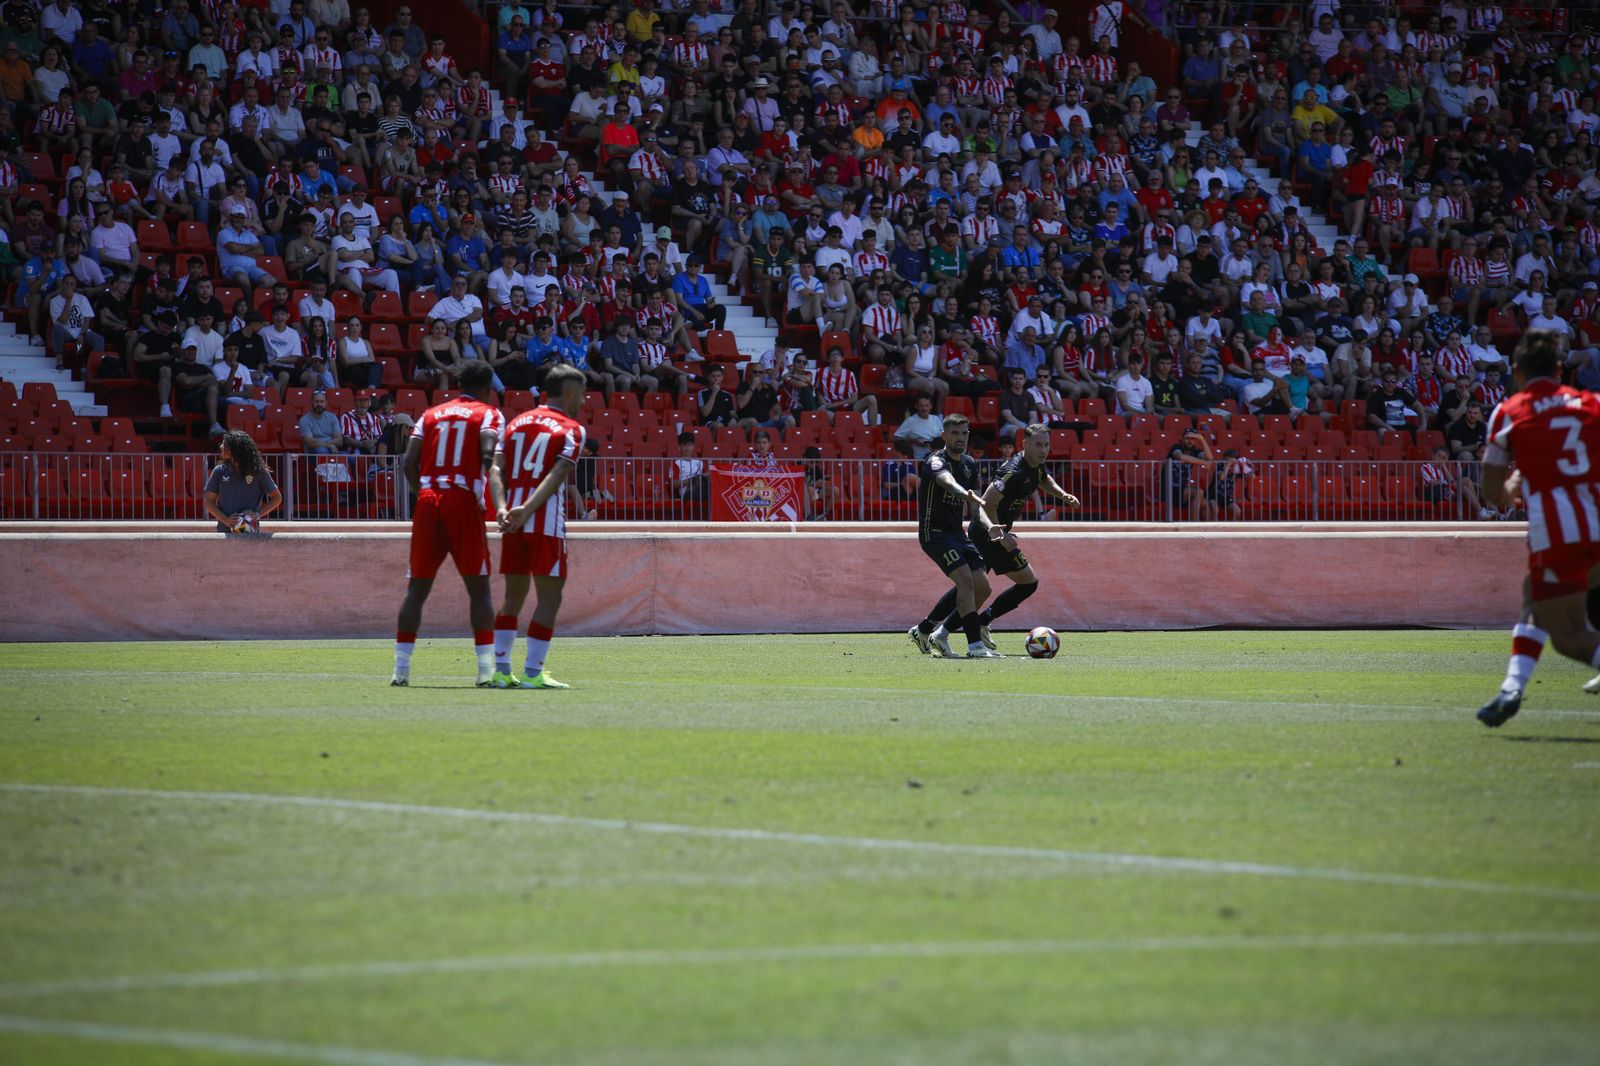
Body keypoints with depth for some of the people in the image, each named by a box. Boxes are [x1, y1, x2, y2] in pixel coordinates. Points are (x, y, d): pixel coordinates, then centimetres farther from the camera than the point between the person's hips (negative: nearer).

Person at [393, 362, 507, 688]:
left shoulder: (431, 414, 18)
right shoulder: (489, 414, 6)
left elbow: (410, 462, 7)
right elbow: (487, 454, -12)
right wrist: (497, 503, -10)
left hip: (427, 502, 3)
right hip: (463, 502, -3)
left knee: (417, 589, 9)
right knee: (478, 588, 2)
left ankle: (401, 668, 6)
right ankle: (486, 669, -7)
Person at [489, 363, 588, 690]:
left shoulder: (515, 423, 17)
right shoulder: (571, 430, 0)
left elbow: (497, 469, 3)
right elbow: (557, 475, -14)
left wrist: (502, 507, -8)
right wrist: (528, 510, -20)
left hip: (512, 519, 6)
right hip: (547, 520, -6)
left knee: (513, 594, 14)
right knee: (549, 596, 0)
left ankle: (501, 669, 11)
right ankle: (532, 673, -5)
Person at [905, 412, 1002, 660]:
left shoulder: (970, 464, 11)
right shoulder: (936, 460, -15)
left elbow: (974, 506, 16)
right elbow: (947, 480, -39)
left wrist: (989, 526, -4)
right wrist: (966, 493, -60)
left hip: (956, 532, 9)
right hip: (934, 531, -9)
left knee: (981, 588, 5)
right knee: (965, 578, -24)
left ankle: (924, 630, 18)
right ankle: (975, 645, -25)